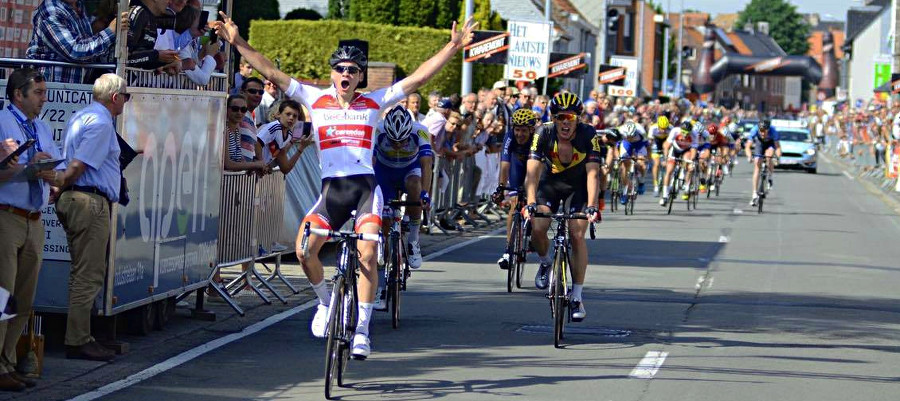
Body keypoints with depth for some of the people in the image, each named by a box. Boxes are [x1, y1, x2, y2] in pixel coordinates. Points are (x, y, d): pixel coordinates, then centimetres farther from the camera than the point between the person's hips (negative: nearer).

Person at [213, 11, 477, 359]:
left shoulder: (373, 103, 7)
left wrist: (453, 47, -6)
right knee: (304, 250, -16)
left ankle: (362, 330, -6)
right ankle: (326, 302, 13)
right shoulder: (315, 99, 8)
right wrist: (238, 42, -3)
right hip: (331, 188, 1)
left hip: (365, 187, -1)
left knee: (367, 255, -15)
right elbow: (272, 74, 4)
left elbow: (418, 78, 2)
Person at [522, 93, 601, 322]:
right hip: (550, 183, 1)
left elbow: (592, 174, -33)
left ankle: (577, 297, -8)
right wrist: (531, 203, -45)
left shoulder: (588, 136, -27)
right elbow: (532, 171, -31)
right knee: (537, 228, -20)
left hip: (578, 187, -1)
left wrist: (592, 206, -46)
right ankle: (545, 263, 15)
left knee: (577, 235, -17)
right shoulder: (544, 134, -25)